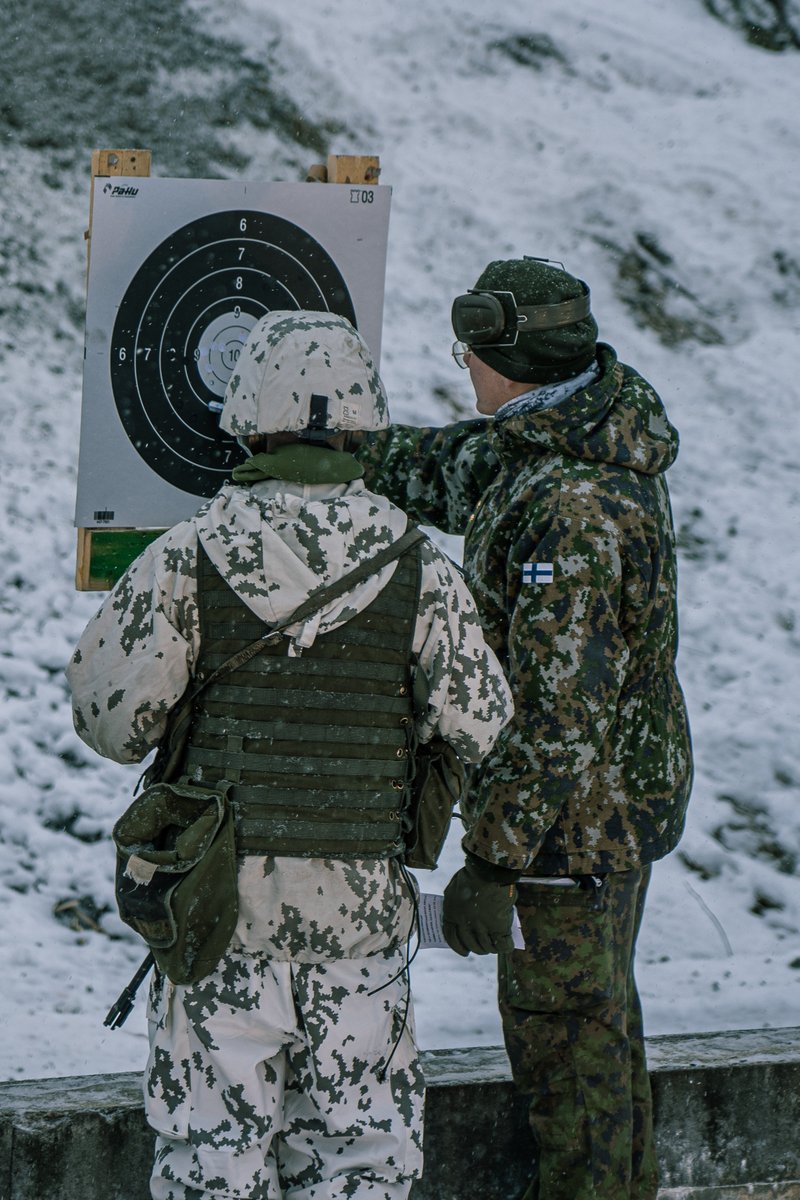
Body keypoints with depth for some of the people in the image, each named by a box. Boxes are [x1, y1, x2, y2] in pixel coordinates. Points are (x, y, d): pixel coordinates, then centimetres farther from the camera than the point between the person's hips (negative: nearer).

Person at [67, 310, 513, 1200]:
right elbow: (481, 731, -2)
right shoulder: (419, 570, -4)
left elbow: (111, 716, -6)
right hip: (362, 895, 1)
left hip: (223, 892, -1)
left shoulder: (187, 559, -9)